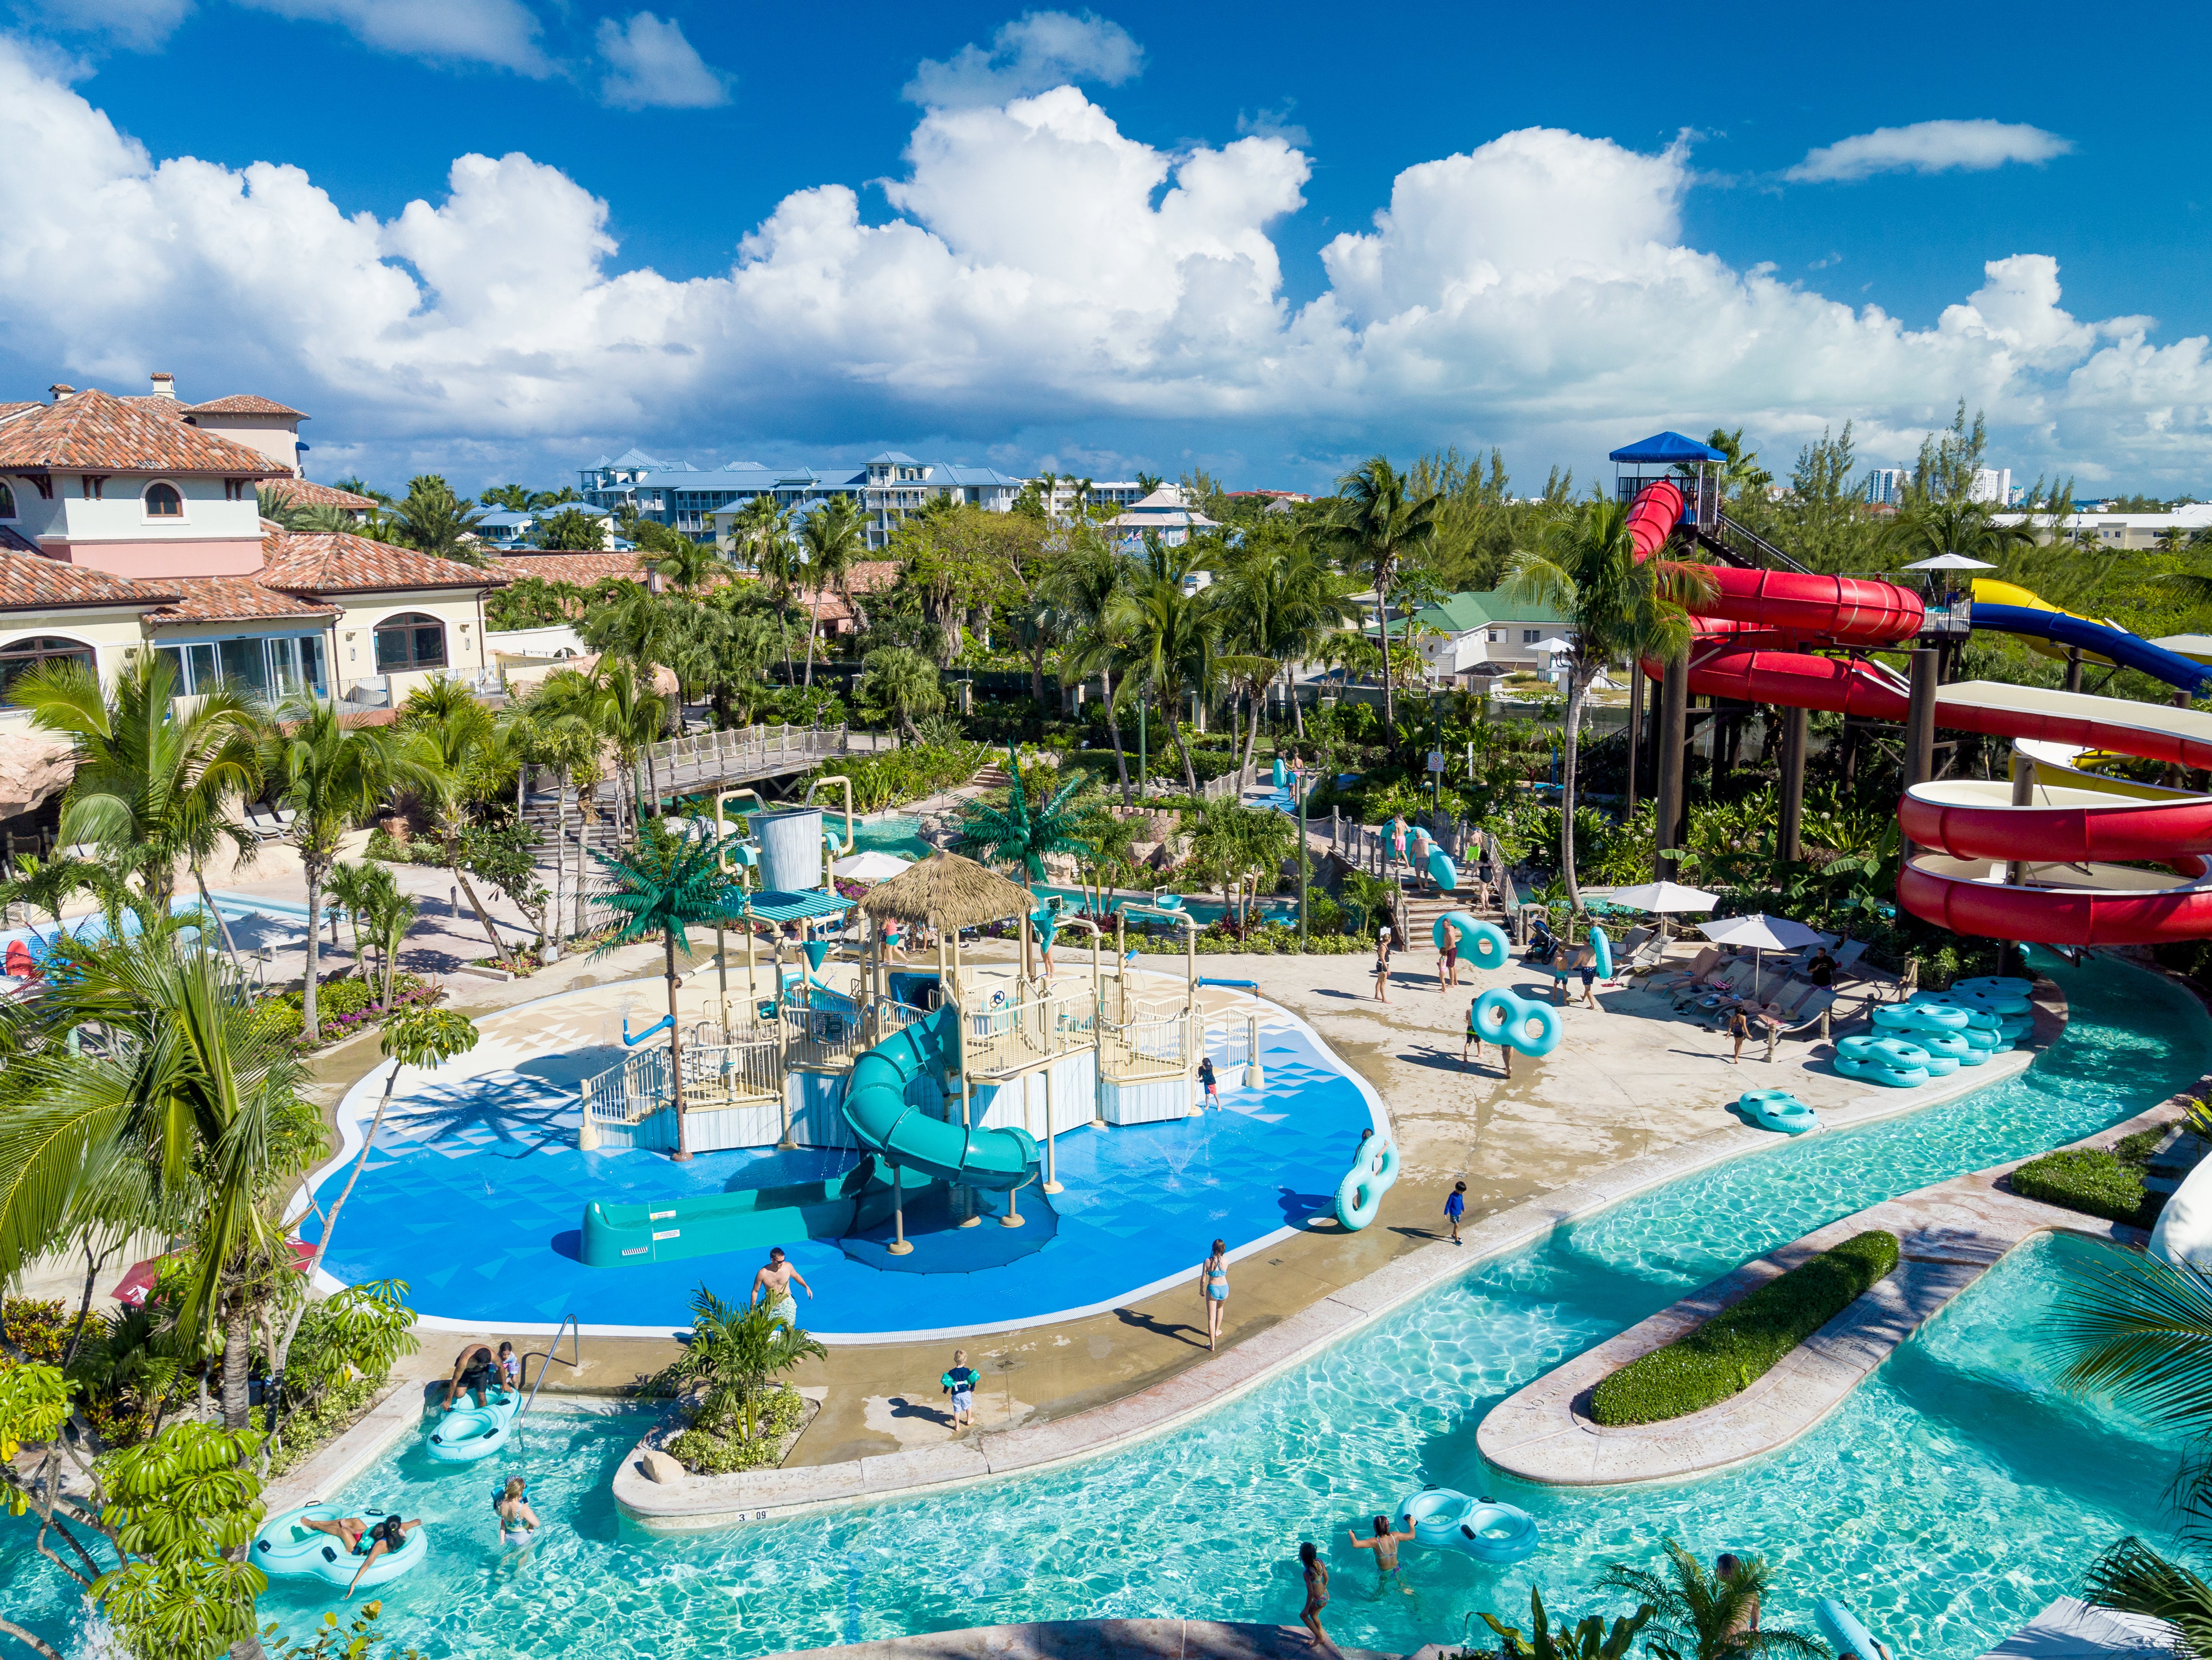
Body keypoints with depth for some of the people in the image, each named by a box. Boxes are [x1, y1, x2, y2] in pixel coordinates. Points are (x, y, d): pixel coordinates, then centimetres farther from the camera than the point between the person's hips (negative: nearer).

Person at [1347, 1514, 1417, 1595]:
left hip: (1385, 1573, -3)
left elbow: (1355, 1544, -37)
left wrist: (1351, 1534, -17)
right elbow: (1412, 1536, -6)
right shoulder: (1395, 1537, -23)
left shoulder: (1375, 1542, -34)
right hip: (1397, 1569, 3)